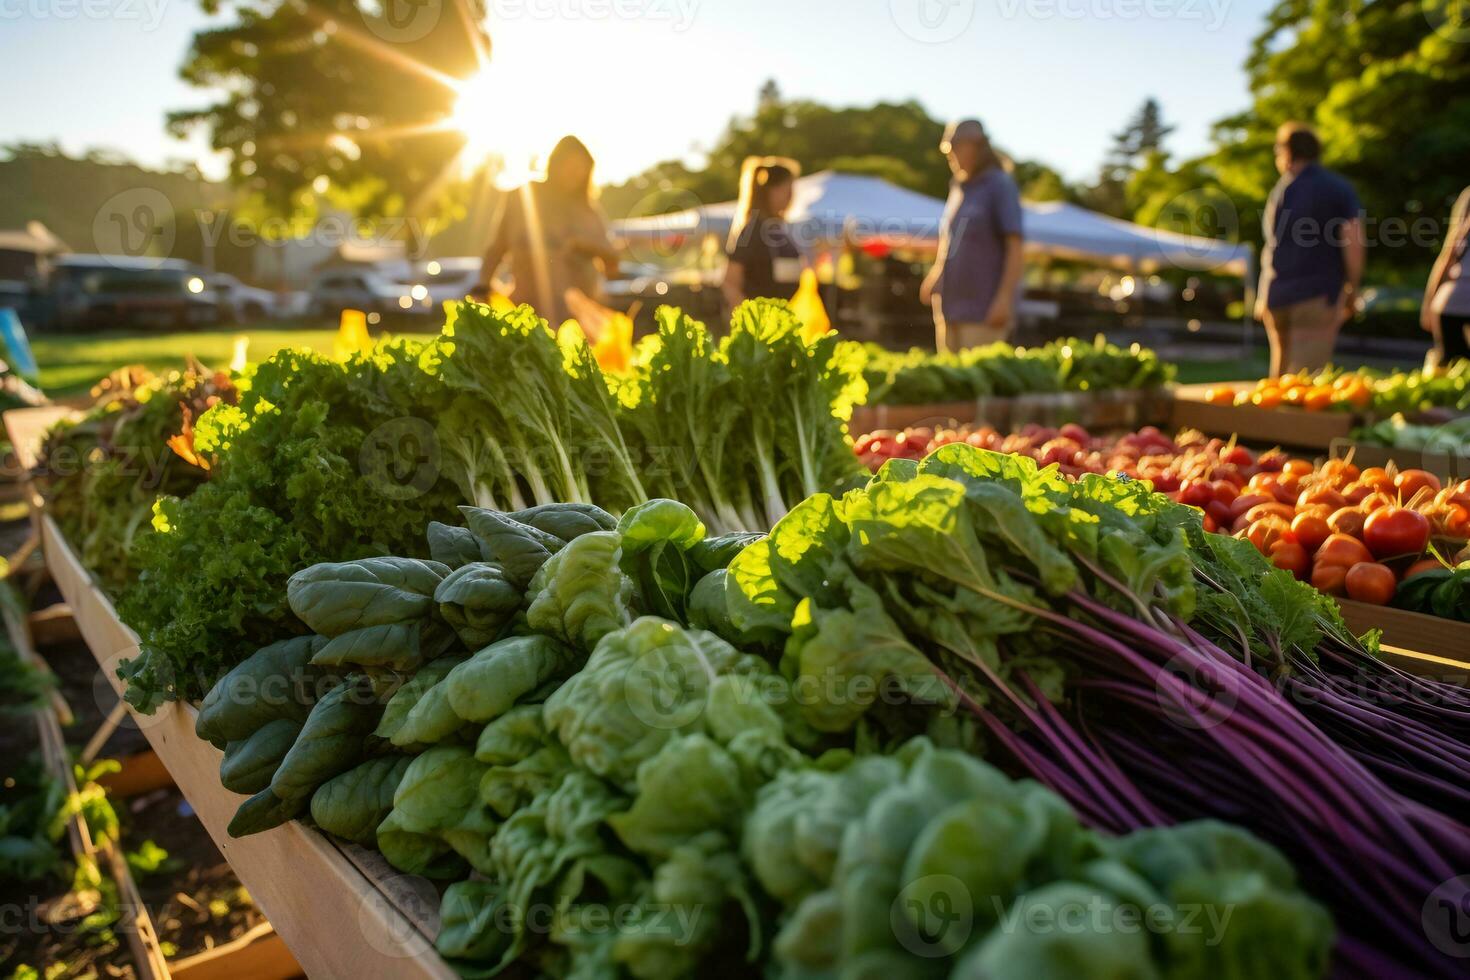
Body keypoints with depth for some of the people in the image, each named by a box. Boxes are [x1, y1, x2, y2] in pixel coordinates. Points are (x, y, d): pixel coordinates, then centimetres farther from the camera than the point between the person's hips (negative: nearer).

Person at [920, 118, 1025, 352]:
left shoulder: (999, 184, -3)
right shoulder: (957, 188, 16)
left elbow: (1015, 246, -9)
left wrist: (1004, 298, -18)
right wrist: (933, 279, 11)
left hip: (983, 312, -7)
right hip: (949, 308, 7)